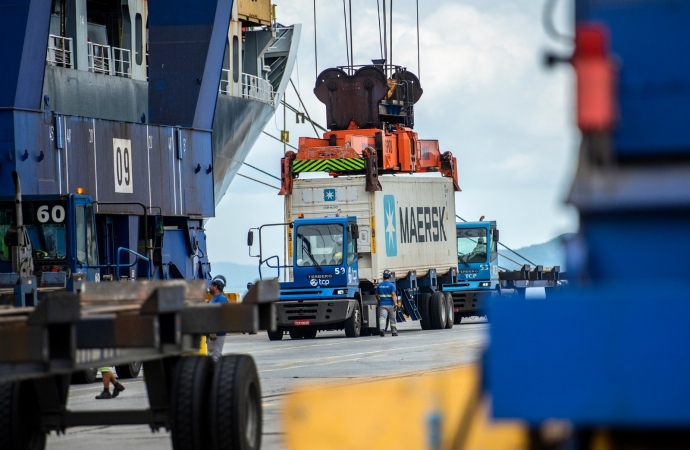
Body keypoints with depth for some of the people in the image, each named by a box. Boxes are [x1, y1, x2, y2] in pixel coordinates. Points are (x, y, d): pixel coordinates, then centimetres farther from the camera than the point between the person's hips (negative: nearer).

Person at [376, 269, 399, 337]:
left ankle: (381, 329, -34)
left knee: (382, 317, -9)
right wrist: (395, 304, -19)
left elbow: (377, 295, 15)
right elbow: (393, 295, -17)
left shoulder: (379, 285, 6)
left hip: (382, 304, 2)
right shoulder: (391, 285, -7)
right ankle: (394, 332, 22)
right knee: (392, 319, 12)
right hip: (390, 304, -2)